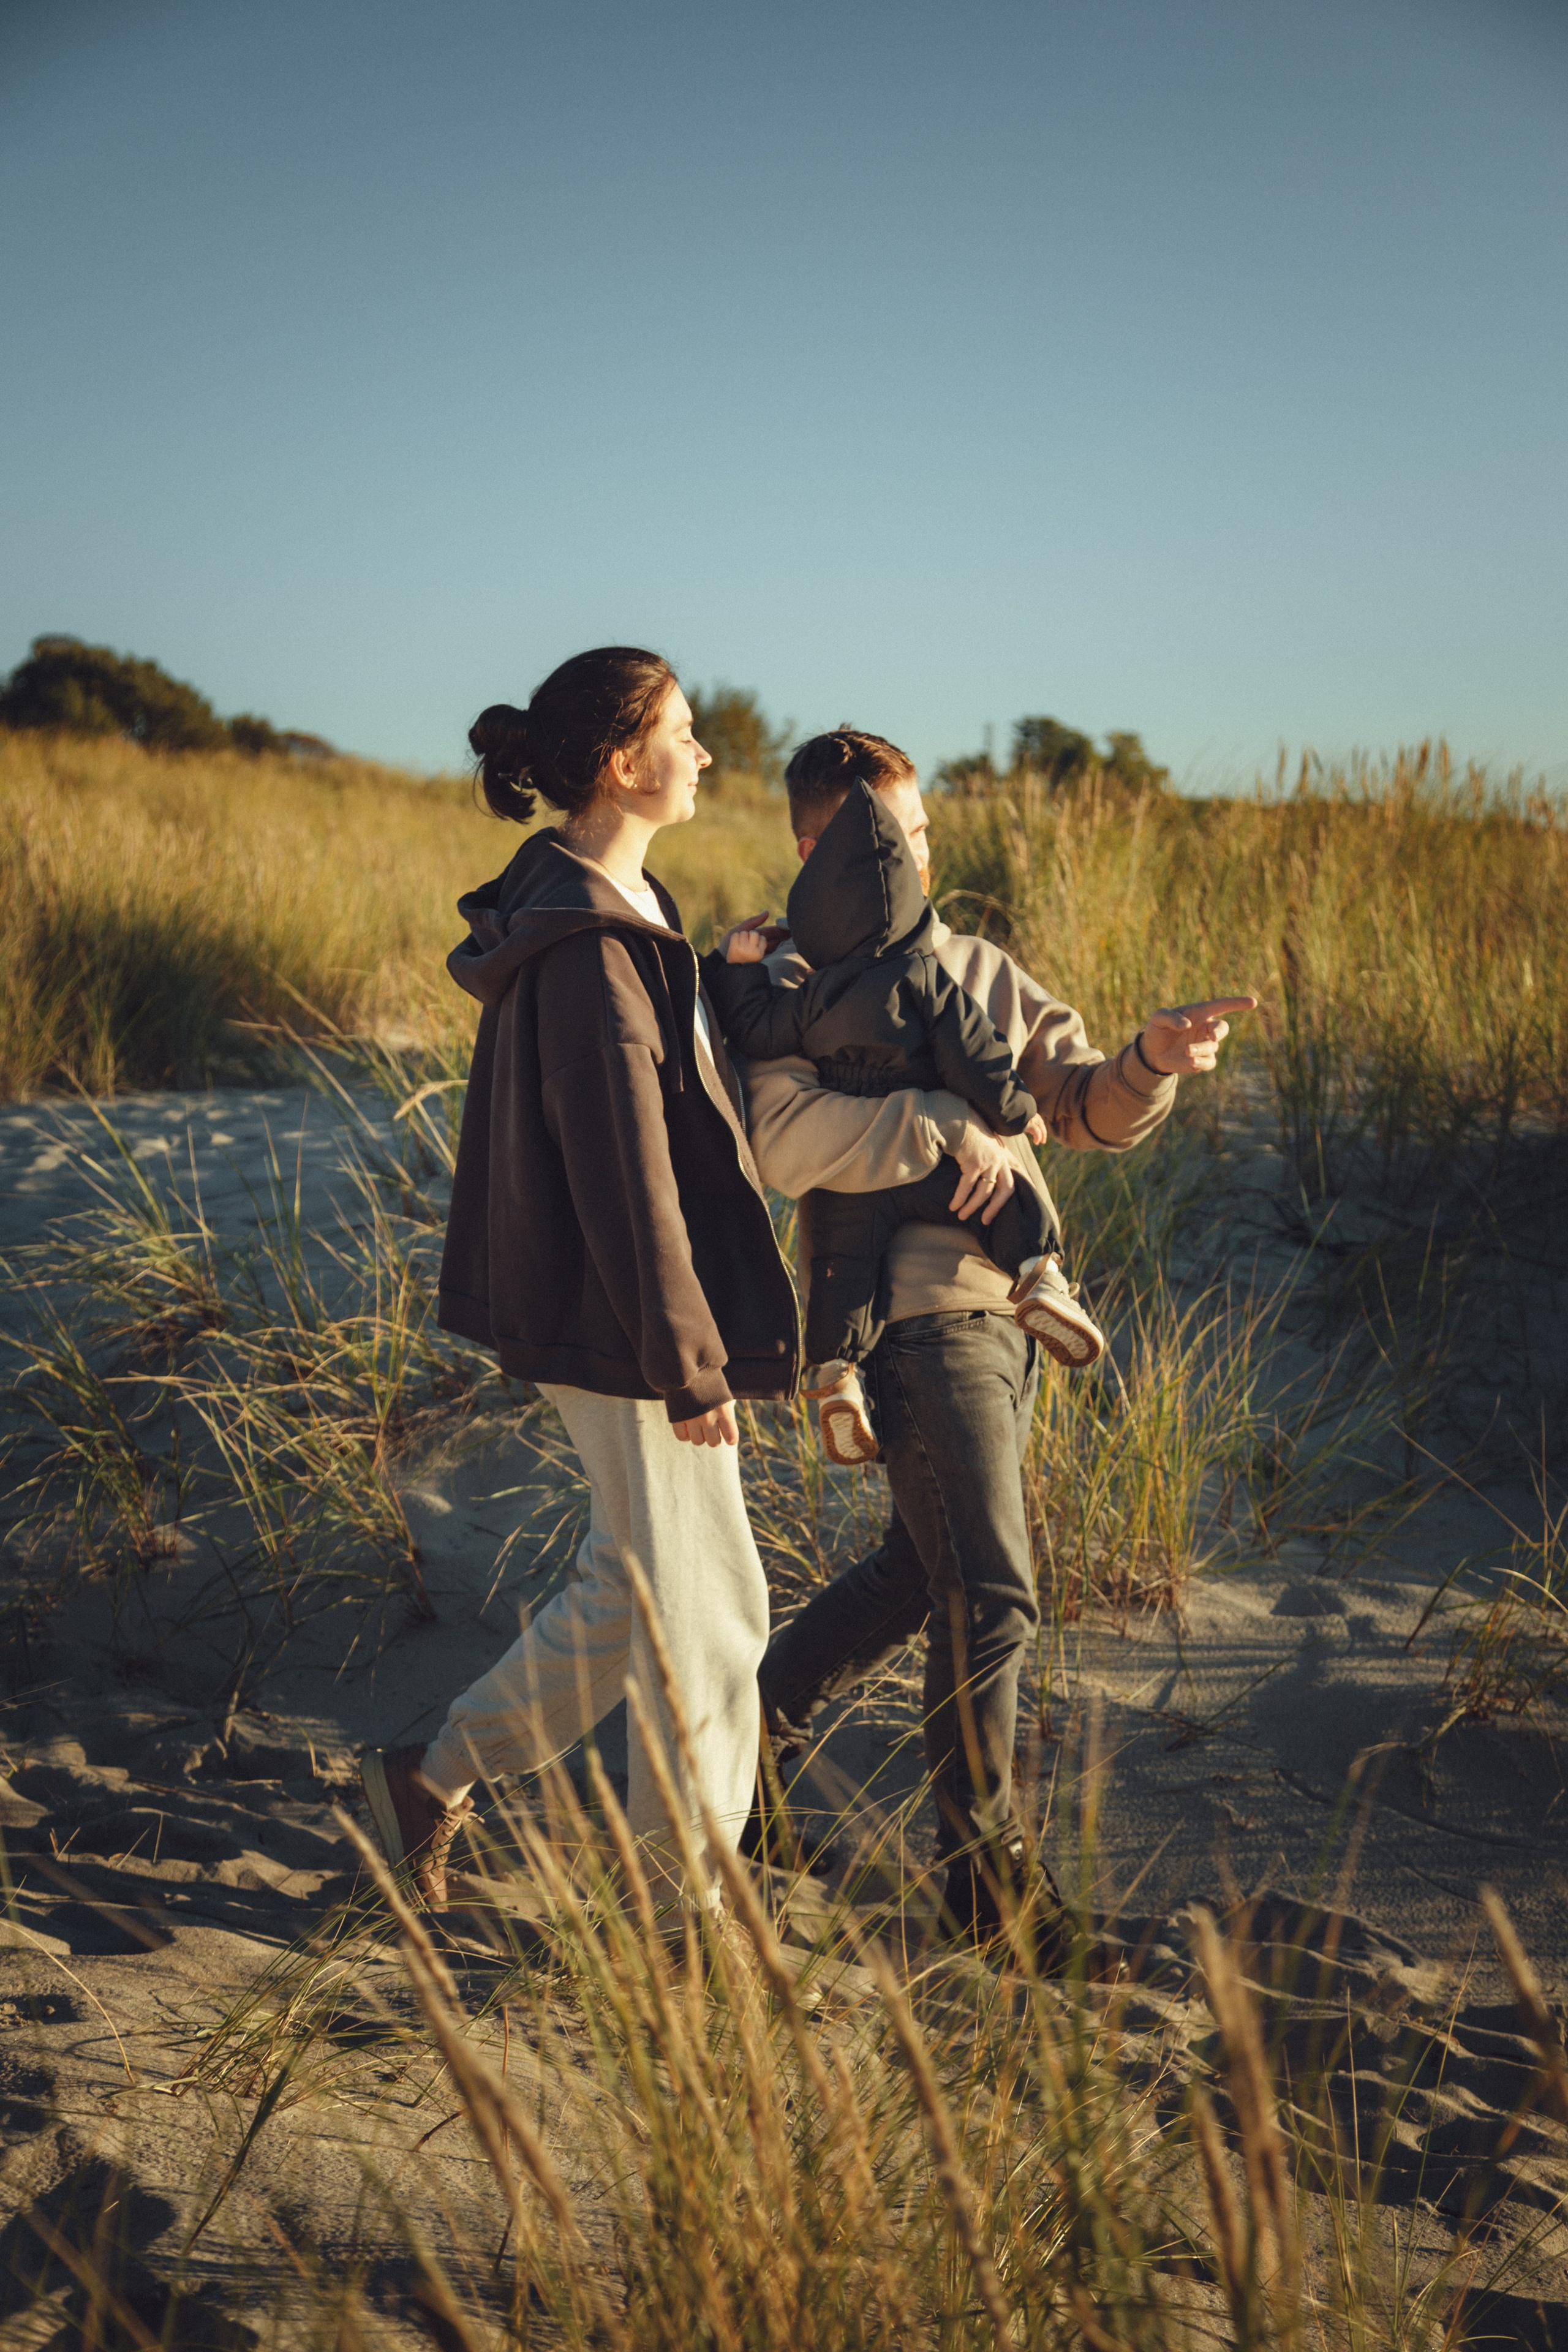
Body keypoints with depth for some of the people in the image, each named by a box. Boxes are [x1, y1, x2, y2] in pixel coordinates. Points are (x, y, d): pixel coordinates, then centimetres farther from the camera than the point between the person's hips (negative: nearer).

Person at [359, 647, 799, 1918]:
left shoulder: (611, 908, 9)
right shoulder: (587, 945, -22)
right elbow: (624, 1170, -23)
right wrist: (689, 1360, -19)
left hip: (608, 1322, 10)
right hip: (625, 1334, -10)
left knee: (632, 1588, 21)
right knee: (704, 1617, 5)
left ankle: (434, 1779, 33)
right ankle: (689, 1907, 22)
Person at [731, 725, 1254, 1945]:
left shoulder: (982, 970, 15)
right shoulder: (791, 988, -6)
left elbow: (1088, 1109, 10)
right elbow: (782, 1142, -23)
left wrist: (1152, 1058, -10)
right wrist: (946, 1123, -25)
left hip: (1007, 1309, 7)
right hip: (914, 1313, -7)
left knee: (918, 1572, 19)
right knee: (991, 1602, -6)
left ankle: (751, 1722, 39)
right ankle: (985, 1876, 9)